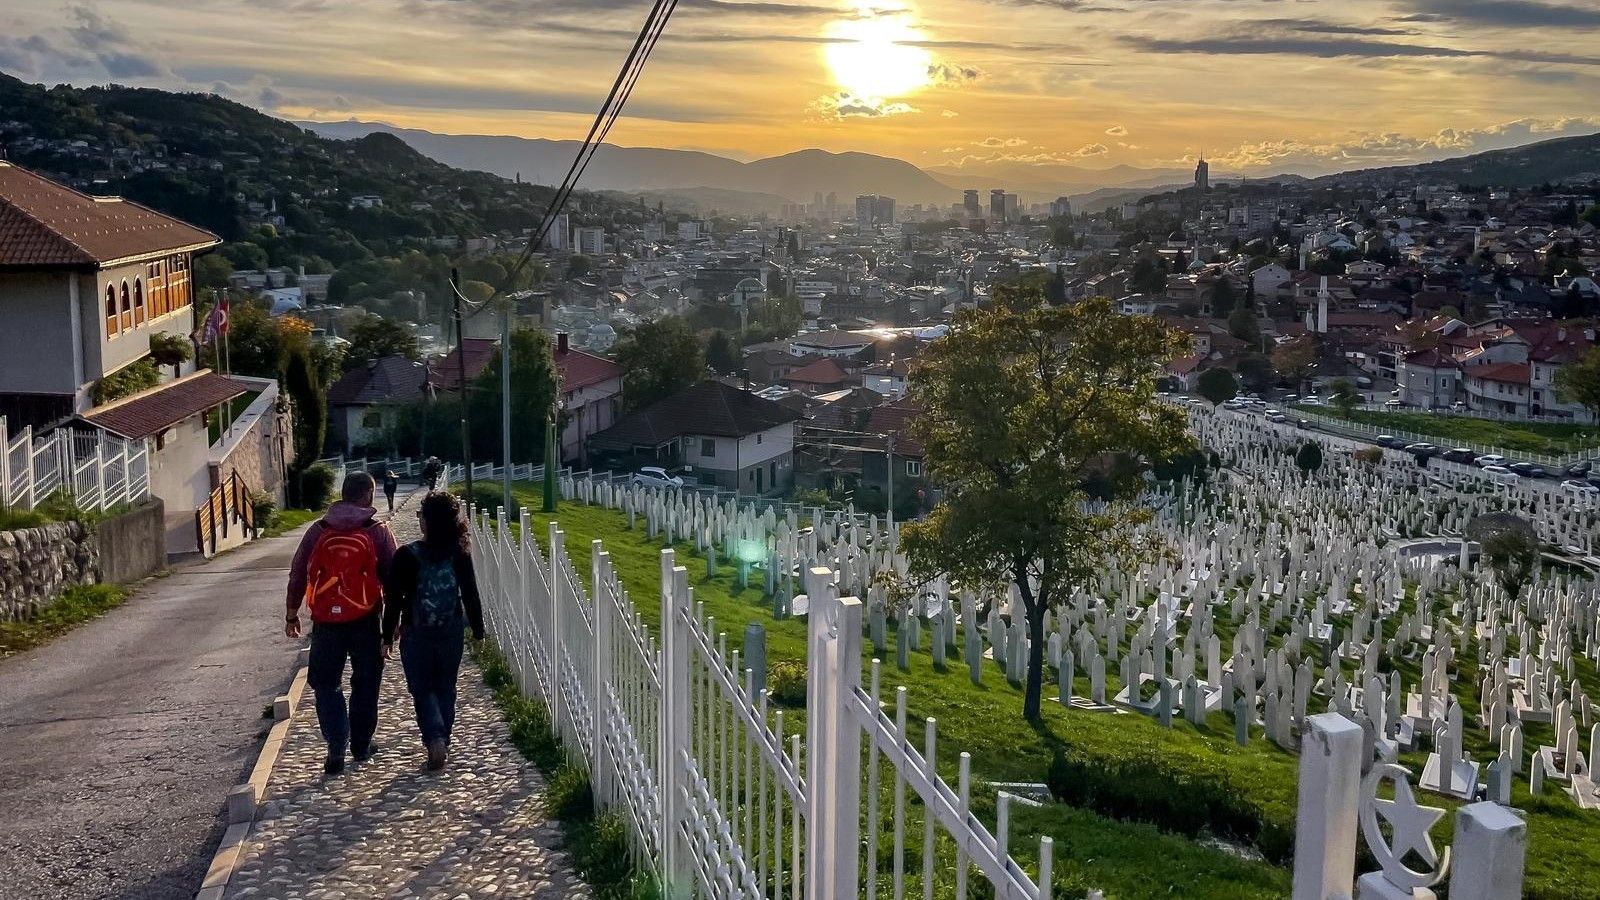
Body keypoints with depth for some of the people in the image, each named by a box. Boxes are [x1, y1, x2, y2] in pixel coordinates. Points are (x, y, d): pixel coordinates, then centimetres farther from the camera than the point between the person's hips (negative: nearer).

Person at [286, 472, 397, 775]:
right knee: (365, 684, 15)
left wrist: (292, 614, 14)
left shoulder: (318, 530, 1)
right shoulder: (378, 532, -4)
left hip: (326, 621, 1)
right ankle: (361, 745, 23)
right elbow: (391, 578, -2)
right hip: (366, 620, -1)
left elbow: (297, 574, 5)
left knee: (326, 683, 10)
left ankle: (336, 747, -3)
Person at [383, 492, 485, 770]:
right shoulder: (460, 555, -8)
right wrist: (478, 631, 10)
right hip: (451, 632, 3)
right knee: (446, 688, 16)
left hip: (416, 633, -2)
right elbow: (471, 596, -1)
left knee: (422, 688, 10)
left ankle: (435, 738, -11)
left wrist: (388, 637, -1)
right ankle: (443, 743, 22)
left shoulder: (407, 556, -15)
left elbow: (394, 600, -10)